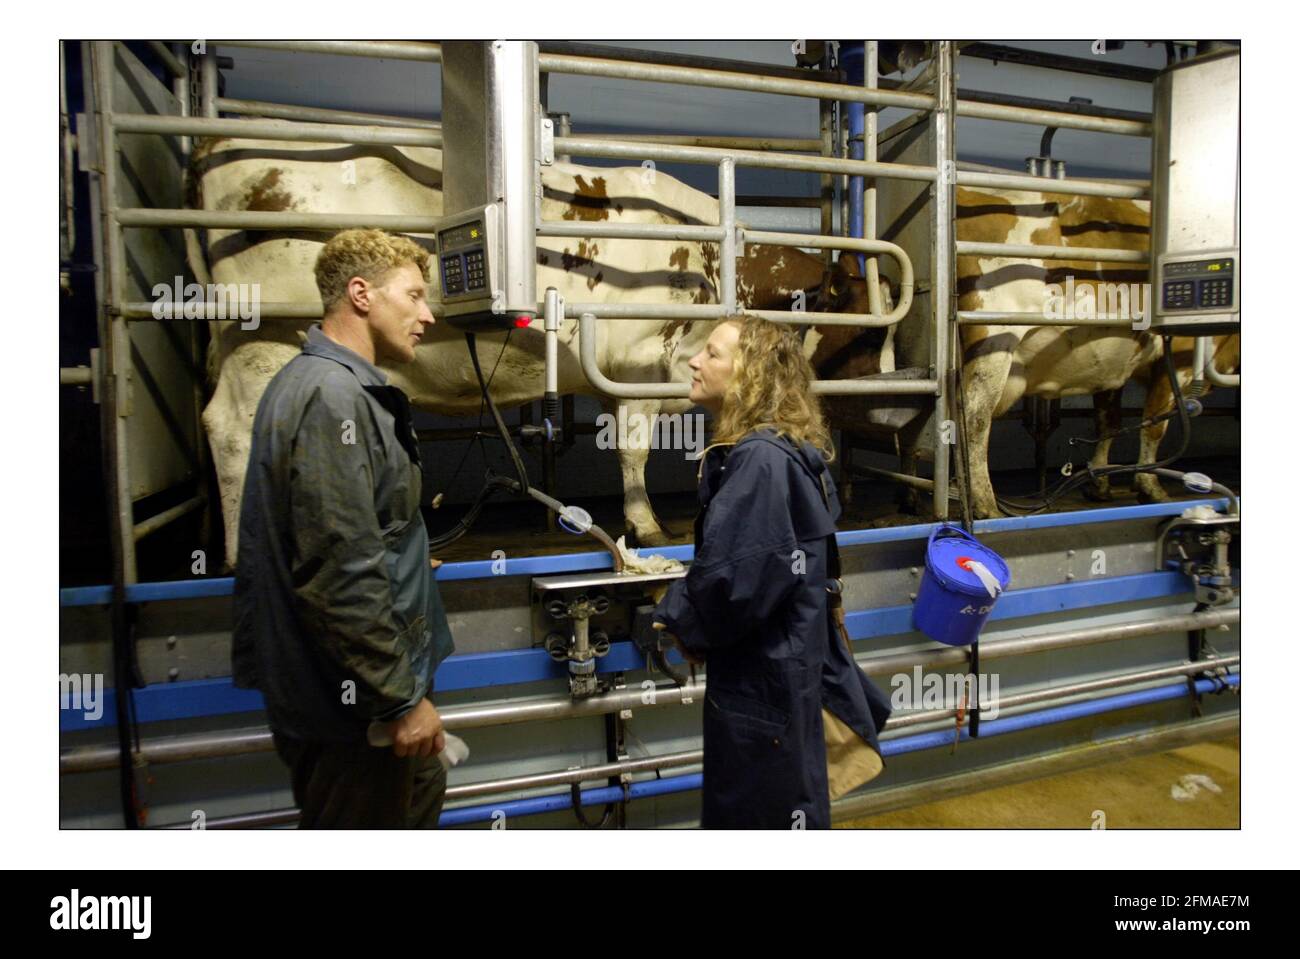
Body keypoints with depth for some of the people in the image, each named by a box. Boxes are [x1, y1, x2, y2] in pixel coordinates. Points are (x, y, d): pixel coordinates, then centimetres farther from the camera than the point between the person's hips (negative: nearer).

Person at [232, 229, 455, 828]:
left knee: (420, 791, 26)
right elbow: (340, 575, -28)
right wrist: (403, 697, -22)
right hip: (351, 697, -10)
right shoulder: (333, 397, -24)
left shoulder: (318, 381, 10)